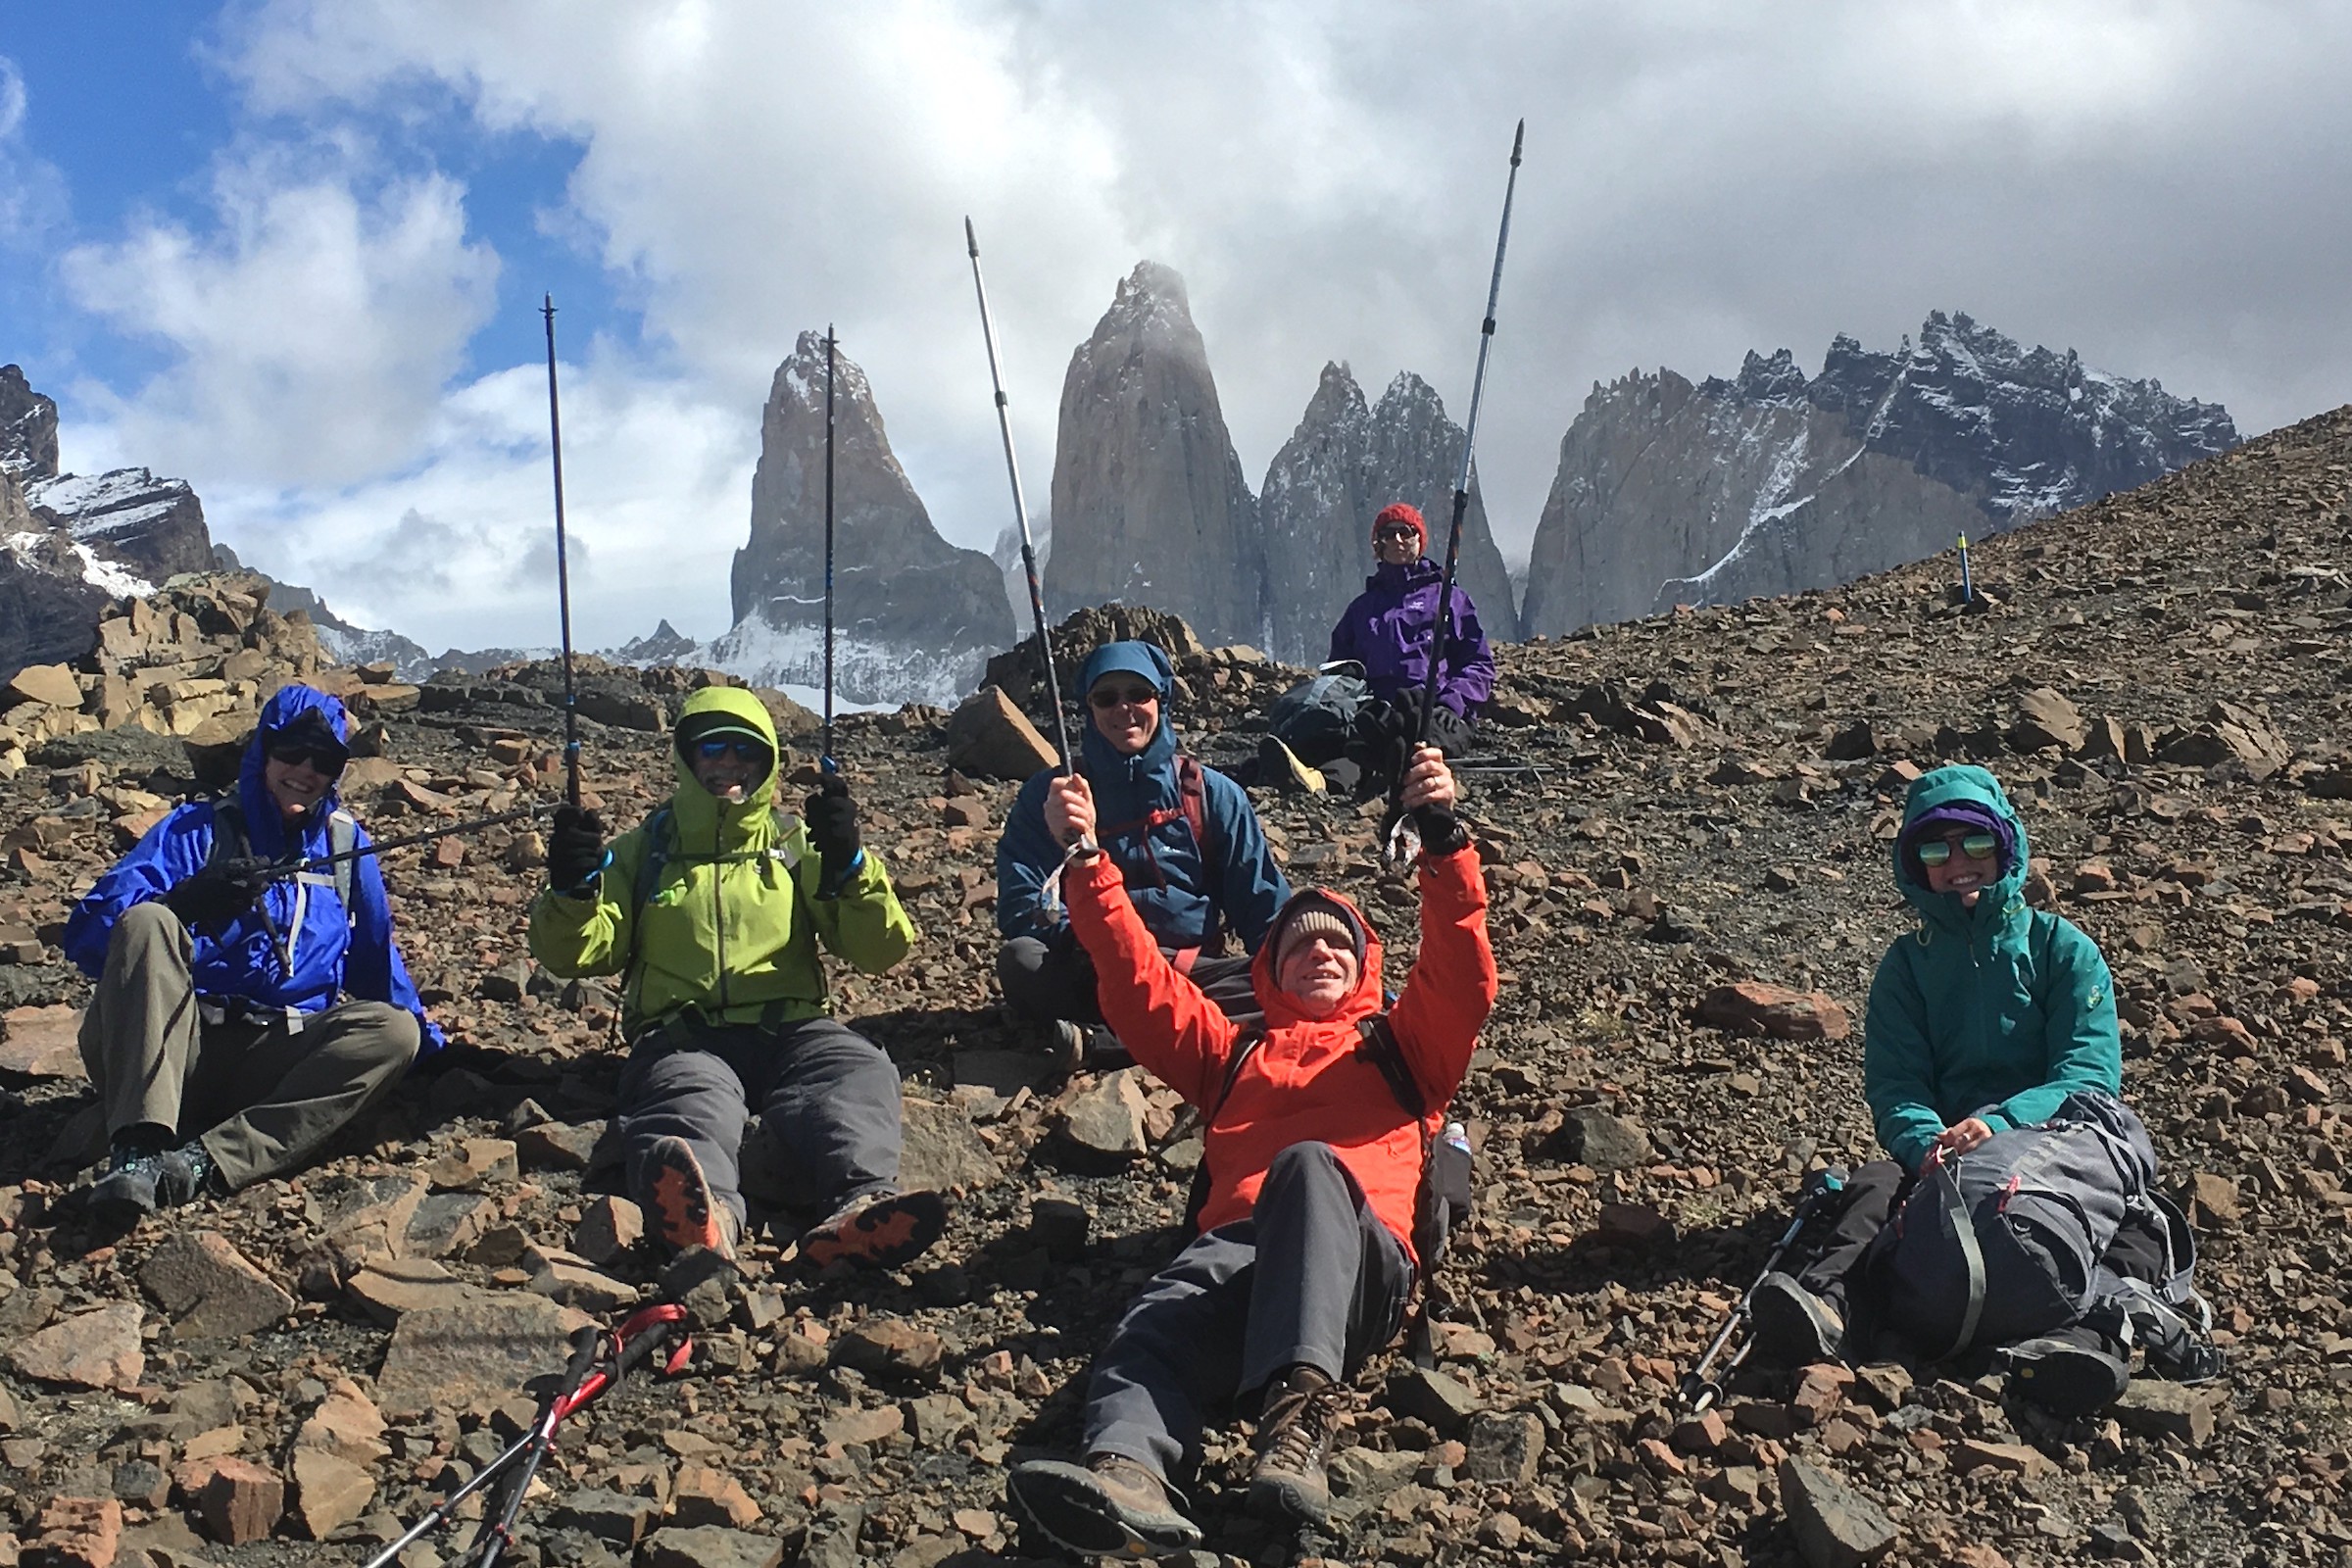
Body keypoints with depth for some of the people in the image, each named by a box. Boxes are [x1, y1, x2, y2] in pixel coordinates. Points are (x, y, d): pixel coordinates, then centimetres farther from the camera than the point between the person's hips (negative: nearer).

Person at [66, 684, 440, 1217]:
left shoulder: (347, 843, 18)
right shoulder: (197, 830, 7)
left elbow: (375, 956, 27)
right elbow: (88, 934, -4)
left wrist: (432, 1045, 18)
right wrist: (186, 900, -22)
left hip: (279, 1062, 2)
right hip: (170, 1050, -2)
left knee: (393, 1030, -25)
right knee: (146, 922, -28)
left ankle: (207, 1161, -38)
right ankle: (137, 1152, -41)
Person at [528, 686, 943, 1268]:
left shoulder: (796, 843, 21)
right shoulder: (645, 848, 22)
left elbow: (881, 950, 9)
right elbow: (573, 953, 14)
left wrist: (850, 866, -9)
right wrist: (573, 890, -8)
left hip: (789, 1028, 1)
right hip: (682, 1035, -1)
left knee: (856, 1068, -33)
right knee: (692, 1100, -37)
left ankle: (861, 1205, -62)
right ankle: (707, 1213, -70)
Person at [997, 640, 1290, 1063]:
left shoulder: (1212, 794, 11)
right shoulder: (1049, 795, 9)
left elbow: (1264, 906, 10)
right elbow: (1020, 905, -2)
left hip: (1194, 970, 1)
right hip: (1094, 976, -1)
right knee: (1021, 961, -32)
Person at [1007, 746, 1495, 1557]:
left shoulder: (1400, 1047, 31)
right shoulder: (1236, 1053, 37)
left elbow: (1464, 974, 13)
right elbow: (1138, 983, 26)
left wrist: (1442, 835, -1)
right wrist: (1088, 861, 14)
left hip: (1361, 1257, -2)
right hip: (1238, 1241, 2)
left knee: (1308, 1162, -37)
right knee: (1159, 1324, -33)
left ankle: (1298, 1416, -53)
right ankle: (1129, 1470, -65)